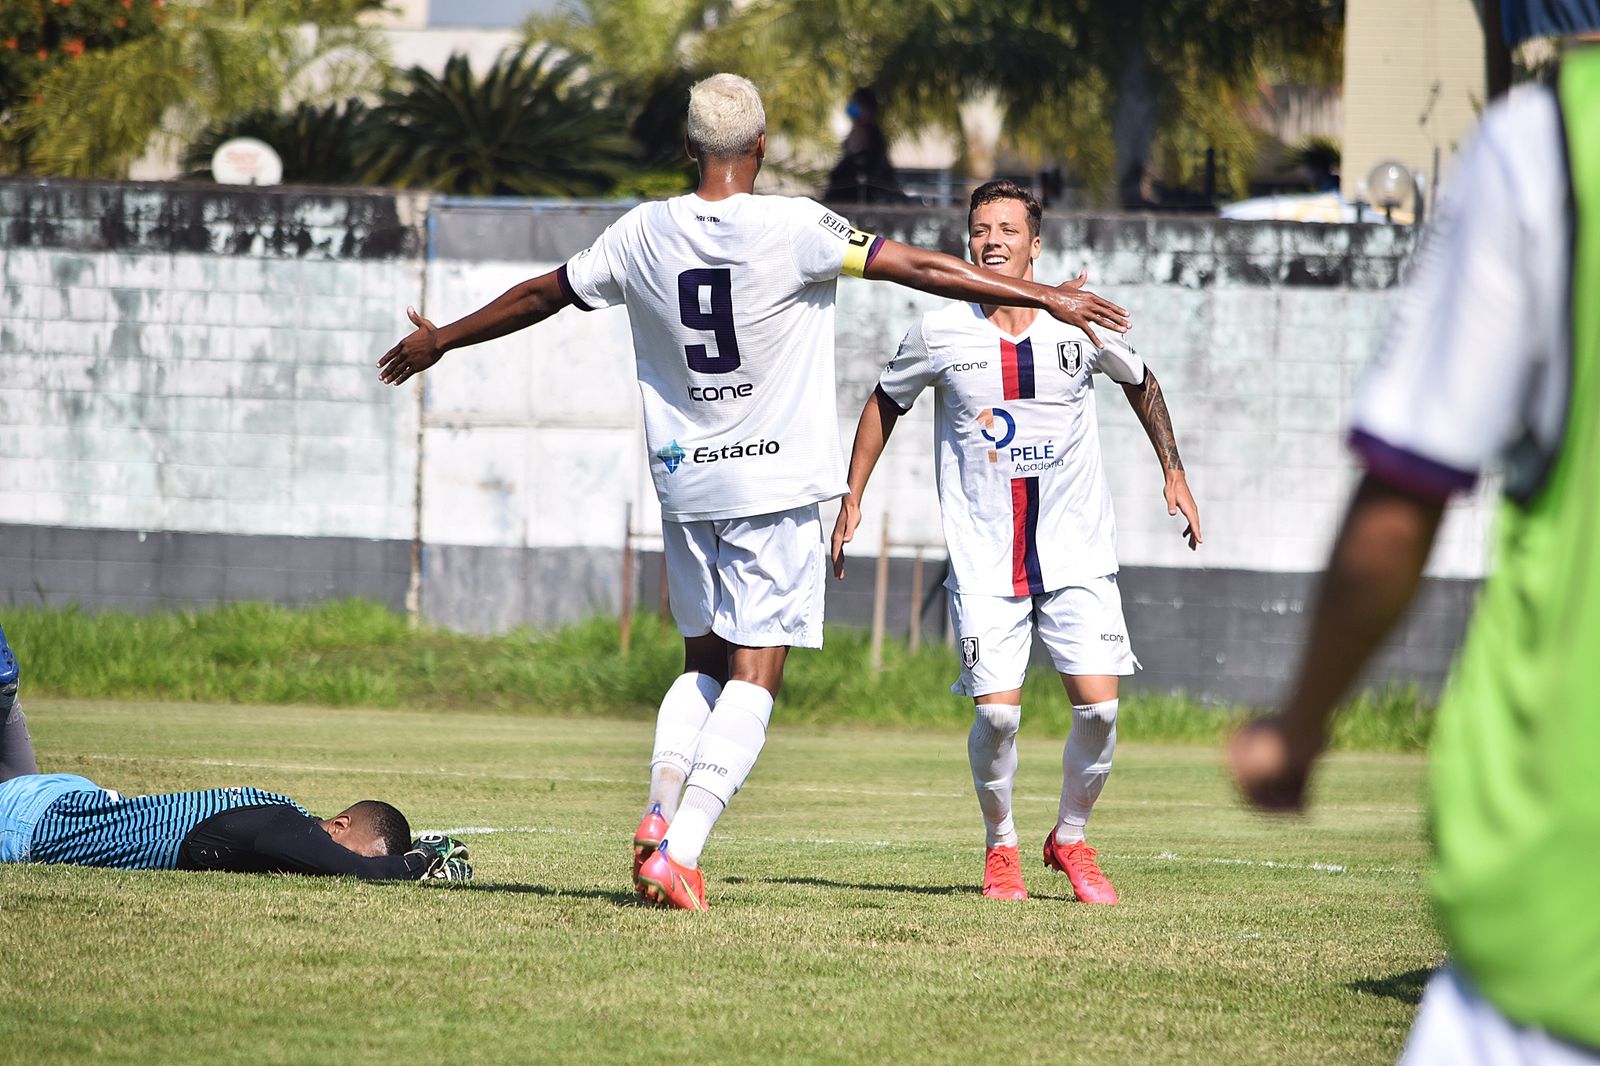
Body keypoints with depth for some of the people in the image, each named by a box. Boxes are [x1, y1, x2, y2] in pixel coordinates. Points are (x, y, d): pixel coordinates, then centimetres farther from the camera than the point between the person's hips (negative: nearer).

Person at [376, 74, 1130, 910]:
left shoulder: (644, 235, 1)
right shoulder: (794, 228, -11)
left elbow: (541, 295, 14)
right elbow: (920, 268, -11)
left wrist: (441, 340, 30)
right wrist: (1044, 297, -5)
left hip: (684, 484, 4)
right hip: (777, 483, -4)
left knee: (704, 660, 18)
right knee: (753, 676, -4)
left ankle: (662, 805, -5)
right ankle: (680, 851, -17)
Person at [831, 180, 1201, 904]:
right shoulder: (940, 333, -5)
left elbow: (1140, 383, 17)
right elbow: (886, 402, 14)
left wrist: (1174, 474, 15)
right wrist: (853, 497, 12)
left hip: (1077, 557, 1)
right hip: (983, 564, -1)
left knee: (1099, 707, -9)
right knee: (997, 713, -12)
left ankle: (1070, 838, 16)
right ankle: (1000, 846, 14)